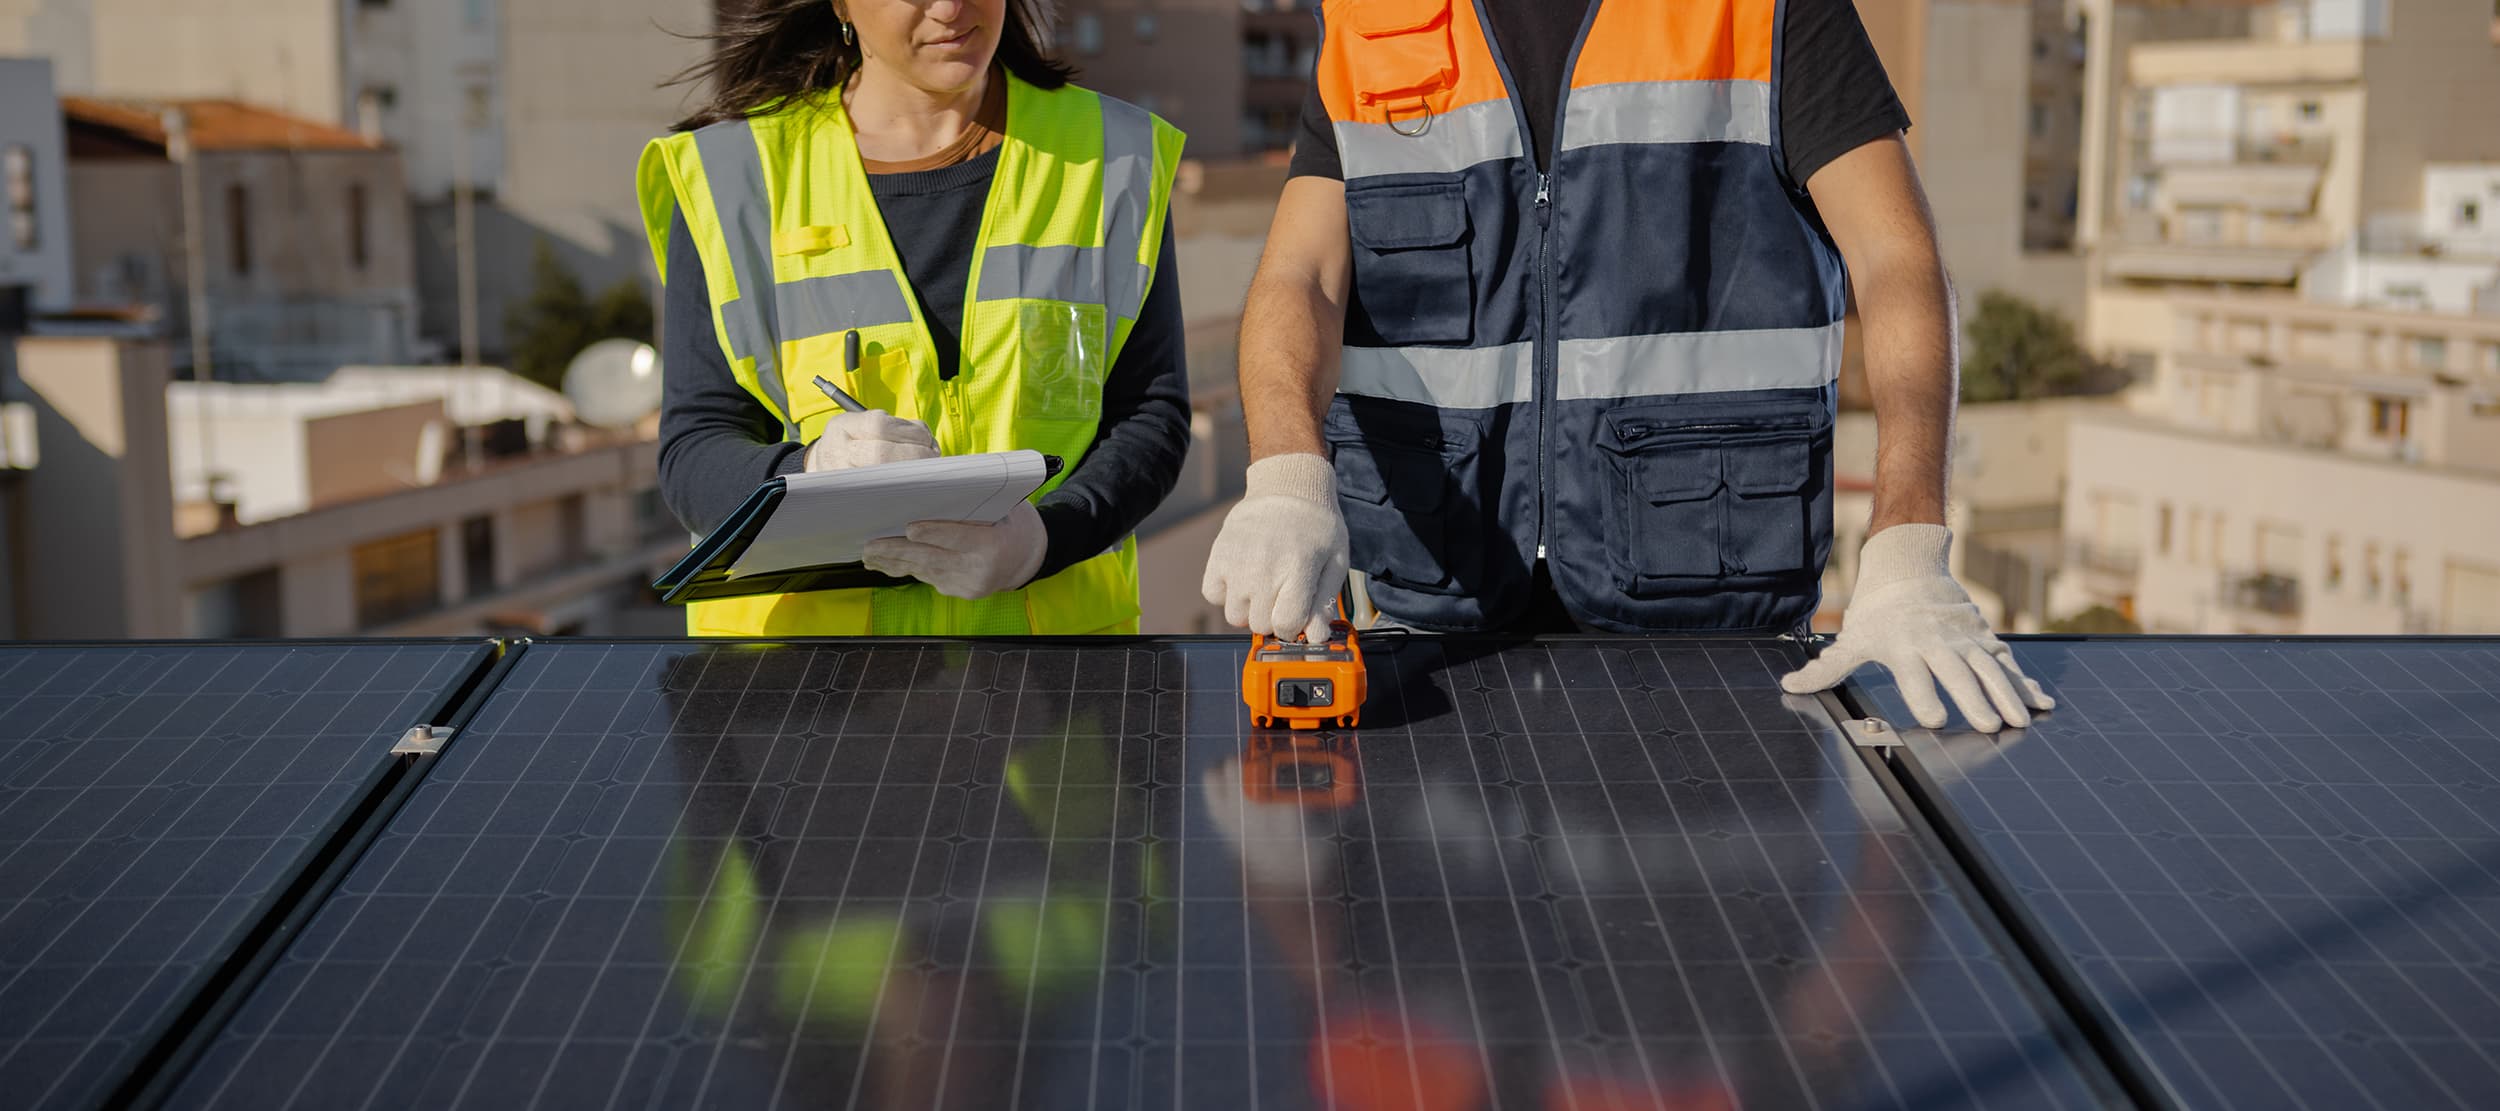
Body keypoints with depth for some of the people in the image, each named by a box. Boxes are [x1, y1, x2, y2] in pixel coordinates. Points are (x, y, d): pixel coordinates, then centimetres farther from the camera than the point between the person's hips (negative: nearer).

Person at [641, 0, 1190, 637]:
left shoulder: (1112, 159, 10)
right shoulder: (733, 174, 5)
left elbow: (1153, 415, 5)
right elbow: (692, 450, 2)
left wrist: (1041, 538, -15)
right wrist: (808, 475, -20)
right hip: (800, 624, 1)